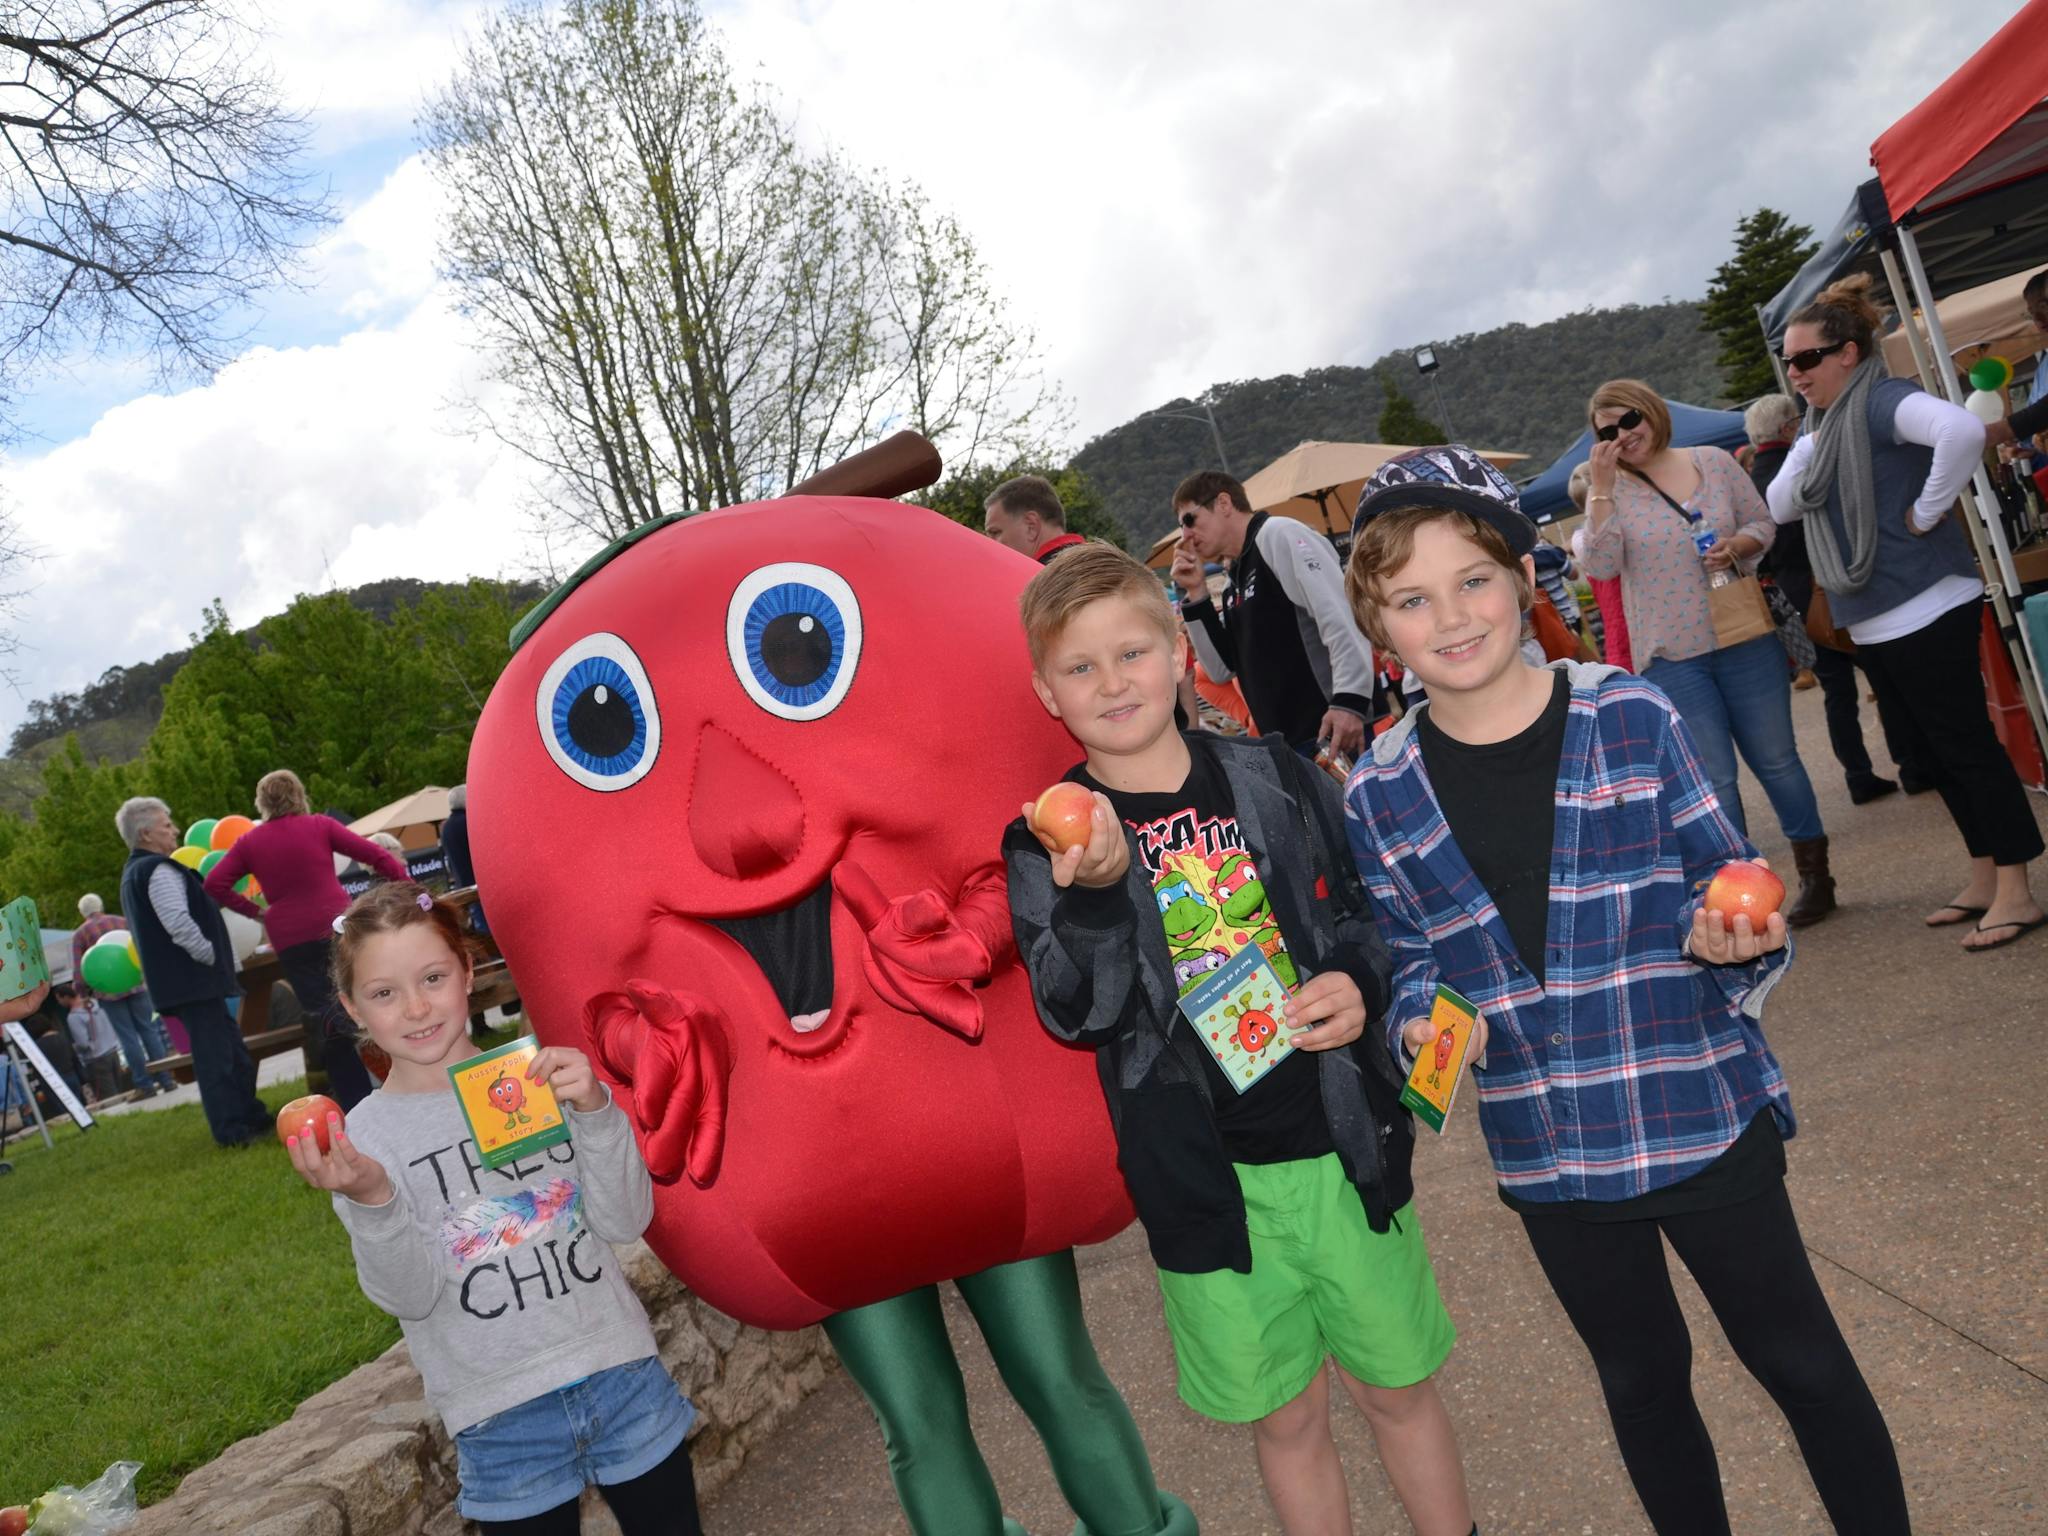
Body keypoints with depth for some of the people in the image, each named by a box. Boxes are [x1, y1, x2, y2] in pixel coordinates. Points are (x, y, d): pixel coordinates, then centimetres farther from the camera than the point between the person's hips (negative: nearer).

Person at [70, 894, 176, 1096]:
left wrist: (84, 990, 13)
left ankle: (145, 1085, 0)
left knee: (128, 1038, 1)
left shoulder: (79, 934, 4)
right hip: (136, 984, 2)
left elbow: (78, 971, -1)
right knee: (149, 1031, 6)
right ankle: (165, 1079, 3)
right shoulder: (122, 922, 9)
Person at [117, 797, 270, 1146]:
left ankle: (250, 1116, 24)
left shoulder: (135, 873, 17)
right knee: (215, 1053, -5)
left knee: (229, 1049, 16)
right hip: (192, 979, -10)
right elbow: (180, 926, -26)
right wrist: (213, 958, -13)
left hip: (175, 979, 10)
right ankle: (232, 1130, -1)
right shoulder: (158, 871, -17)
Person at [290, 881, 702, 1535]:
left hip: (626, 1379, 2)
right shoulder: (360, 1136, -4)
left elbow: (627, 1222, -6)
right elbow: (411, 1297, -11)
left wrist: (595, 1109, -19)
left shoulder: (537, 1077, -2)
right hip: (504, 1423, -1)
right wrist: (370, 1200, -27)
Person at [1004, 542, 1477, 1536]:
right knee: (1284, 1417, 15)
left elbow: (1364, 915, 9)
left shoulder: (1273, 779, -3)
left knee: (1397, 1385, 18)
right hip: (1202, 1175, -1)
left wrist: (1357, 983, -12)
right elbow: (1076, 1015, -16)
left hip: (1339, 1143, 1)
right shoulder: (1048, 842, -7)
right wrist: (1098, 890, -33)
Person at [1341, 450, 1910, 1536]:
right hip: (1546, 1153, 2)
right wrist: (1421, 1023, -14)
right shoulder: (1379, 797, -5)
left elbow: (1726, 873, -1)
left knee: (1800, 1361, 15)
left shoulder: (1632, 719, -10)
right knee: (1642, 1382, 22)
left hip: (1700, 1114, -2)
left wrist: (1724, 935, -22)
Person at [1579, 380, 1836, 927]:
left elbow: (1764, 524, 8)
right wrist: (1601, 489, -20)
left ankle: (1814, 874, 26)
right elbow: (1601, 566, -16)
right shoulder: (1609, 490, -2)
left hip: (1746, 639, 1)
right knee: (1714, 781, 2)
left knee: (1776, 760, 11)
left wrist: (1737, 545, -13)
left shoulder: (1714, 462, 2)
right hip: (1672, 657, -1)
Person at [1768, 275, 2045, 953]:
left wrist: (1927, 510, -22)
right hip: (1873, 623, 10)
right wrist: (1809, 443, 1)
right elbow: (1780, 506, 12)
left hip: (1925, 611, -10)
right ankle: (1983, 877, 24)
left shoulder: (1881, 401, -14)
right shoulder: (1825, 424, 15)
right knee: (1931, 751, 14)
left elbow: (1962, 429, -33)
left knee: (1966, 744, -4)